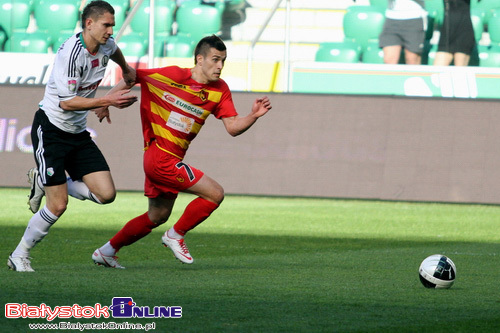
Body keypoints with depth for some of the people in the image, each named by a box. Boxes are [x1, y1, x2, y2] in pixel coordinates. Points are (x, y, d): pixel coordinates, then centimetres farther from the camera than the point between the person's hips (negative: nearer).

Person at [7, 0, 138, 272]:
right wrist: (107, 101, -27)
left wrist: (126, 70, 46)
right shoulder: (71, 53, -23)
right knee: (57, 206, -11)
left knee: (106, 194, -6)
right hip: (50, 130, -8)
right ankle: (18, 256, 9)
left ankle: (43, 183, 15)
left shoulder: (105, 46, 1)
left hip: (78, 133, 8)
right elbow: (67, 101, -26)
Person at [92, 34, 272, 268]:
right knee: (215, 193, -13)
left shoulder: (219, 90, 3)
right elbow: (130, 77, -3)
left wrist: (254, 115, -19)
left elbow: (233, 127, -1)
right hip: (160, 157, -8)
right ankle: (176, 235, 3)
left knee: (157, 216, 21)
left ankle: (106, 251, 31)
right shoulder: (172, 76, -13)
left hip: (172, 159, 8)